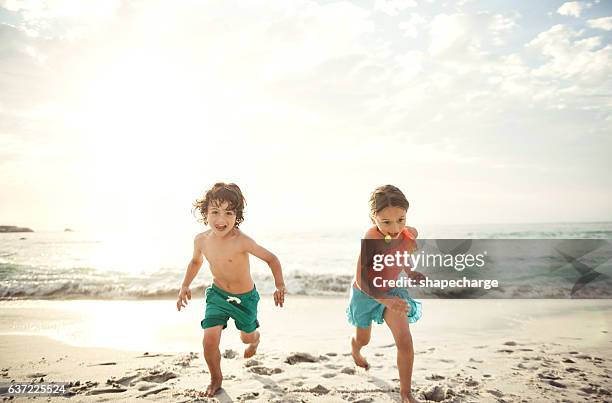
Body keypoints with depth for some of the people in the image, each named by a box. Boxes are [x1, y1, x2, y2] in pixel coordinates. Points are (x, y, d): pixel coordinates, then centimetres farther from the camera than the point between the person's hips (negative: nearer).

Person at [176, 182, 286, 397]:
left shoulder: (241, 241, -31)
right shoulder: (201, 239, -16)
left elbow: (271, 259, -20)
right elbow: (196, 261, 8)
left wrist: (280, 286, -28)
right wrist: (185, 285, 2)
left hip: (245, 297, -2)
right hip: (217, 294, 2)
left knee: (247, 338, 21)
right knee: (209, 340, -12)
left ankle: (255, 340, 62)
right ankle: (216, 379, 18)